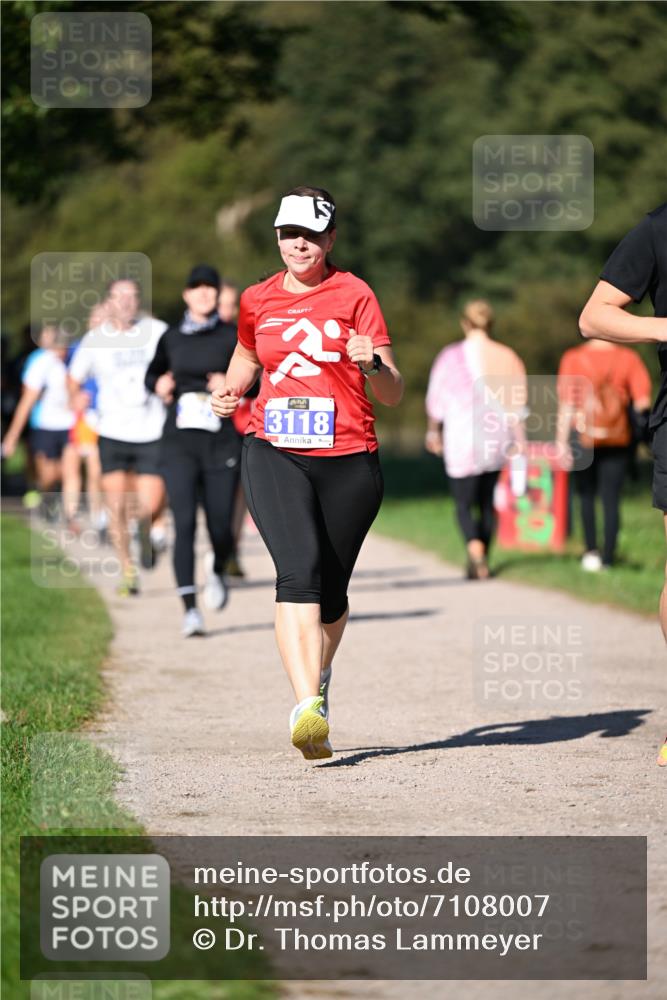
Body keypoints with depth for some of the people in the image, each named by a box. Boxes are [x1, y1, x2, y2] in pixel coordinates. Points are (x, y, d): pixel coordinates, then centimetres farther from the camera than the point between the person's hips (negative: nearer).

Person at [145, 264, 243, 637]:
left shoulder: (232, 336, 2)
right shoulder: (172, 338, 9)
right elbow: (153, 374, 25)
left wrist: (233, 385, -19)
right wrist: (158, 385, 3)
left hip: (222, 443, -1)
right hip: (180, 443, 1)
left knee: (221, 528, 1)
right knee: (185, 523, -14)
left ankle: (218, 571, 39)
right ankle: (190, 611, -17)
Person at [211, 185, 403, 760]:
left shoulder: (354, 295, 1)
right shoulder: (258, 301, 9)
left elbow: (394, 395, 0)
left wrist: (373, 364, -22)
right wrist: (230, 391, 12)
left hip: (349, 461, 0)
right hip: (275, 454, 0)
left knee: (331, 591, 9)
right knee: (299, 572, -21)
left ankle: (319, 676, 39)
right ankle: (308, 708, -31)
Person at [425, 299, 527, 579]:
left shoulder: (451, 357, -6)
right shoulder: (506, 357, 0)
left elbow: (436, 401, 2)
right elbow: (518, 403, 0)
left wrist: (433, 431, 17)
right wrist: (519, 440, 7)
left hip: (462, 441, -3)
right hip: (496, 440, 3)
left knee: (464, 503, 2)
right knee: (487, 501, 17)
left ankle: (475, 549, -25)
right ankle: (480, 565, 21)